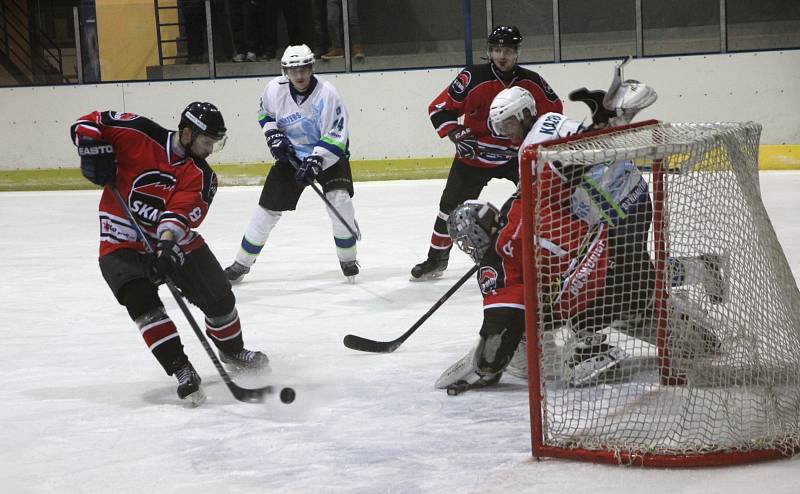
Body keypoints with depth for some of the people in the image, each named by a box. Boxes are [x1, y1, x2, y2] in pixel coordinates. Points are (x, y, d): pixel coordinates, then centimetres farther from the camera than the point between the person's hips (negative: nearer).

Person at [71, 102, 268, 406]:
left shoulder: (202, 176, -8)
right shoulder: (139, 135, -15)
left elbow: (183, 210, -27)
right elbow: (87, 124, -6)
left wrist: (167, 239, -45)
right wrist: (94, 150, -25)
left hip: (176, 240, 3)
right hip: (123, 241, -3)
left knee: (219, 297, 5)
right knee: (141, 300, -26)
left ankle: (232, 351, 35)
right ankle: (182, 370, -22)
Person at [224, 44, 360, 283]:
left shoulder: (327, 93, -23)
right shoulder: (274, 89, -12)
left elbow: (335, 137, -24)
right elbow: (265, 113, 11)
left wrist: (316, 161, -34)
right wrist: (273, 134, -6)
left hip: (328, 155, -3)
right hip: (291, 154, 3)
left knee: (340, 199, -23)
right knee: (268, 208, 0)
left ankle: (348, 259, -3)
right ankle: (242, 263, 15)